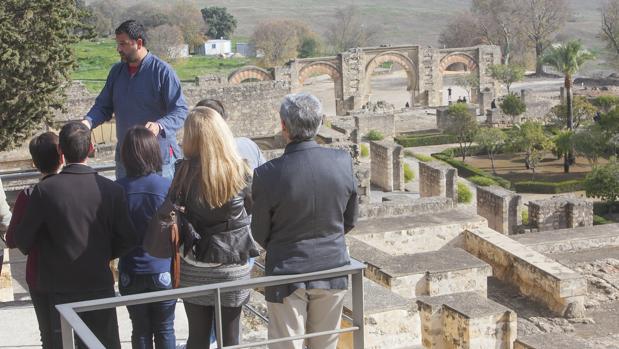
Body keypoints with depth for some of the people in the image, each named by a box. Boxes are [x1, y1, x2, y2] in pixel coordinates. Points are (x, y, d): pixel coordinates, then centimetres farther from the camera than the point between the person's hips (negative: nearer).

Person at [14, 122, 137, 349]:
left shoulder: (44, 190, -14)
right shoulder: (111, 190, -10)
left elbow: (23, 241, -7)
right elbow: (127, 241, -5)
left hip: (60, 289, -1)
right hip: (100, 285, 1)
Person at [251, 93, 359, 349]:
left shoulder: (267, 174, -21)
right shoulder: (343, 162, -11)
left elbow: (260, 234, -7)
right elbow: (350, 219, 3)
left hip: (287, 274, -3)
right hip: (332, 270, 3)